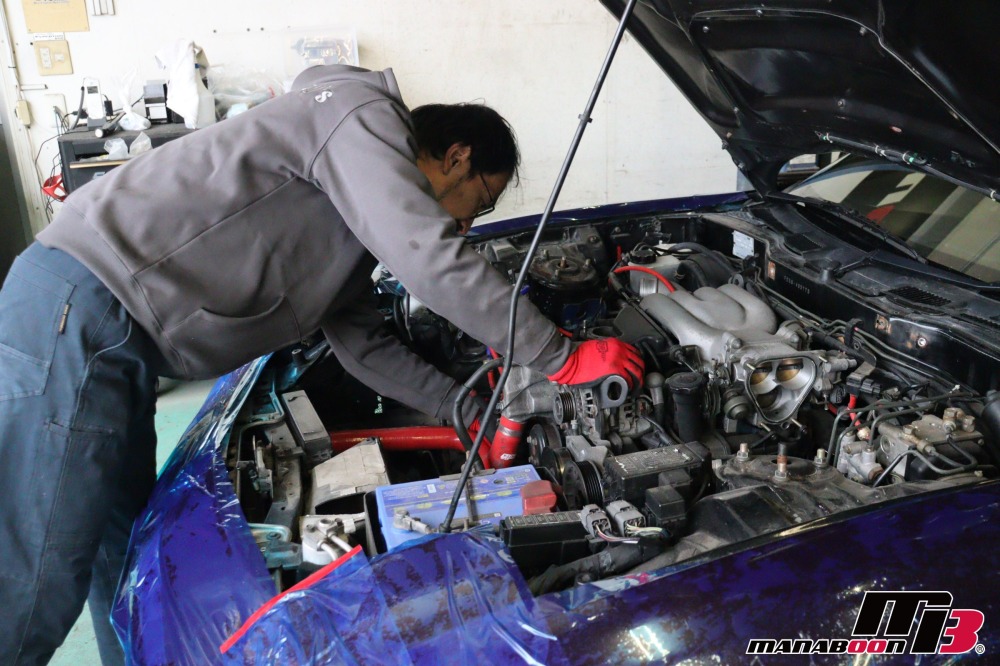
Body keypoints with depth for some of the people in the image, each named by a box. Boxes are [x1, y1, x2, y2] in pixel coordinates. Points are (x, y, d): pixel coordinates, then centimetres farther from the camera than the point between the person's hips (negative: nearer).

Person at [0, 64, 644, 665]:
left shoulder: (349, 218, 21)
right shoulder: (363, 114, -8)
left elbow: (363, 343, 22)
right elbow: (433, 261, -22)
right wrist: (563, 359, -12)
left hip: (114, 331, 10)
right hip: (79, 311, -10)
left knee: (126, 554, 20)